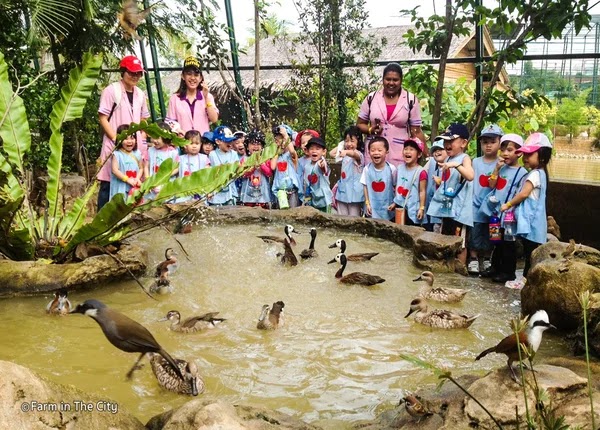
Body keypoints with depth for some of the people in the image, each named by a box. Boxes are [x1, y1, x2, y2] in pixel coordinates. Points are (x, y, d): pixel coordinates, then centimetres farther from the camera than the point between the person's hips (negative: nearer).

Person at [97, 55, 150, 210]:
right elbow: (102, 118, -7)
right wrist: (116, 139, -14)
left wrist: (142, 139, 7)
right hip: (115, 146, -5)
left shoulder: (140, 94, 12)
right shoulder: (111, 91, -6)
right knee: (108, 183, -2)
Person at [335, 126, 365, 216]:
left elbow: (354, 154, -36)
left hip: (354, 191, -7)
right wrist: (341, 146, 14)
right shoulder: (345, 155, 11)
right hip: (342, 190, 7)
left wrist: (346, 152, -57)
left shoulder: (358, 154, -12)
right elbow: (331, 153, 20)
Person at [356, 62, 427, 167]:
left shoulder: (411, 100, 0)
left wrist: (428, 156, -1)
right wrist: (370, 130, -7)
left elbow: (416, 131, 3)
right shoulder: (371, 98, 5)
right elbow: (360, 124, 14)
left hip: (399, 156, -1)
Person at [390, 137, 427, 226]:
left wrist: (421, 208, -14)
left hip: (412, 209, -6)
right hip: (399, 206, 6)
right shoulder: (400, 168, 5)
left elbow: (422, 191, -12)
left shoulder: (421, 172, -14)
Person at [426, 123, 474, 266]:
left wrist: (456, 165, -39)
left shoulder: (464, 158, -9)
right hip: (446, 206, 8)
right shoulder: (447, 159, 14)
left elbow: (470, 176, -31)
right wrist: (439, 182, 11)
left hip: (459, 208, -8)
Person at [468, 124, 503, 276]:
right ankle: (473, 260, 15)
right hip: (476, 206, 1)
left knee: (489, 237, 10)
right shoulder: (475, 162, 2)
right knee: (474, 235, 5)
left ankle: (487, 261, 23)